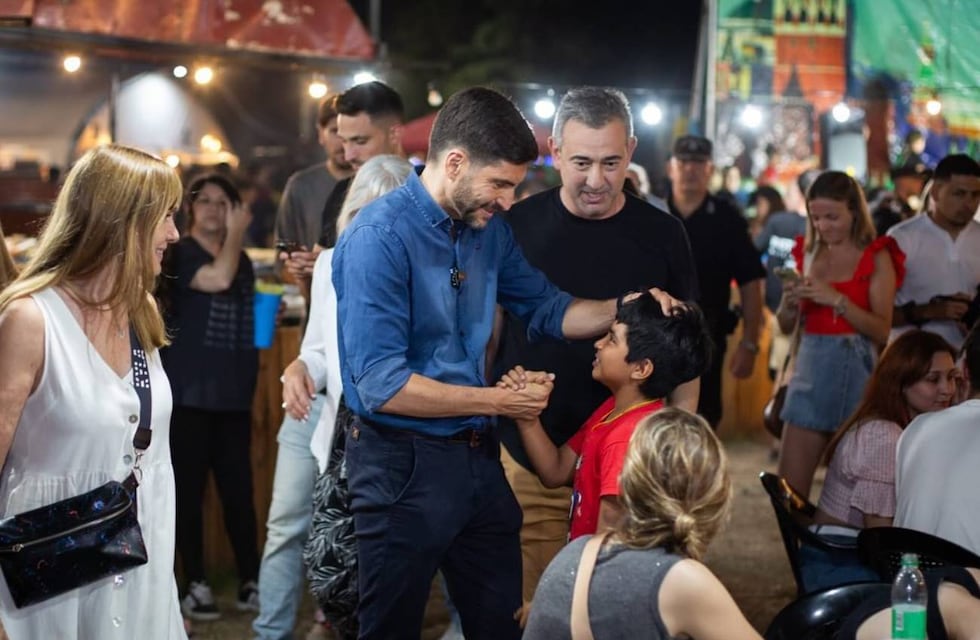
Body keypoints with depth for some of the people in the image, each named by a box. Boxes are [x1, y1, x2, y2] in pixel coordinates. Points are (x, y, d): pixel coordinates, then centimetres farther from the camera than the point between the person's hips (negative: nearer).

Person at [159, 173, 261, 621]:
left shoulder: (242, 261, 17)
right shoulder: (178, 253, -2)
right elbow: (217, 279, -21)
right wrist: (237, 233, -10)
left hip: (232, 394, 5)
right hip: (188, 392, -5)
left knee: (239, 490, 1)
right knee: (189, 489, -1)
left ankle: (250, 583, 7)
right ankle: (196, 586, 6)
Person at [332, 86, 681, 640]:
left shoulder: (488, 228, 5)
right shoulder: (380, 238, -19)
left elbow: (548, 310, 18)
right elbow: (382, 385, -23)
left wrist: (622, 310, -1)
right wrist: (499, 401, -17)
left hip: (478, 457, 7)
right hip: (405, 463, -7)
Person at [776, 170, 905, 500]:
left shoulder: (876, 258, -2)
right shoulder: (805, 252, 11)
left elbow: (882, 331, -11)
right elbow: (785, 326, 14)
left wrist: (837, 300, -19)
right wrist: (790, 302, -6)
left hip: (855, 370, -4)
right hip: (810, 367, 4)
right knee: (788, 484, -1)